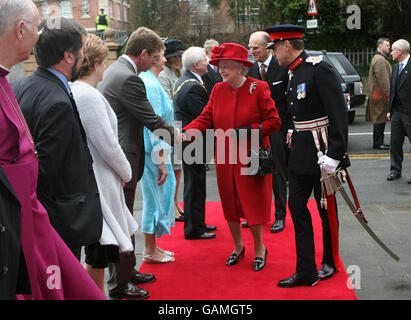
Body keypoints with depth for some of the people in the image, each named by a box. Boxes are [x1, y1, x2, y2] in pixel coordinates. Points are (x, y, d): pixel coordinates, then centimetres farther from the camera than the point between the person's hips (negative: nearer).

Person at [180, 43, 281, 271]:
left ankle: (259, 248, 22)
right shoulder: (218, 90, 5)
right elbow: (205, 118, 2)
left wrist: (247, 130, -19)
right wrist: (185, 133, -15)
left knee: (253, 203, 2)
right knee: (230, 203, 12)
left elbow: (274, 122, -8)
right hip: (225, 159, 4)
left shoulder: (259, 88, -8)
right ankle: (238, 246, 31)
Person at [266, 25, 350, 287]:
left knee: (326, 209, 7)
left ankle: (330, 262, 27)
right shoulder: (294, 74, 11)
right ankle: (306, 271, 13)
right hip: (301, 153, 9)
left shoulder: (319, 69, -17)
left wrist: (333, 155, -23)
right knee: (297, 206, 6)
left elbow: (339, 115, -21)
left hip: (323, 154, -8)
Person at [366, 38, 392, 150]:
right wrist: (389, 94, -22)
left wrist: (389, 93, 22)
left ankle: (379, 142, 19)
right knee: (380, 119, -5)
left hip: (379, 94, 11)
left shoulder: (382, 58, 20)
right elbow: (383, 79, -22)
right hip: (380, 94, -11)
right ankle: (378, 143, 0)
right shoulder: (380, 60, -16)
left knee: (380, 119, 13)